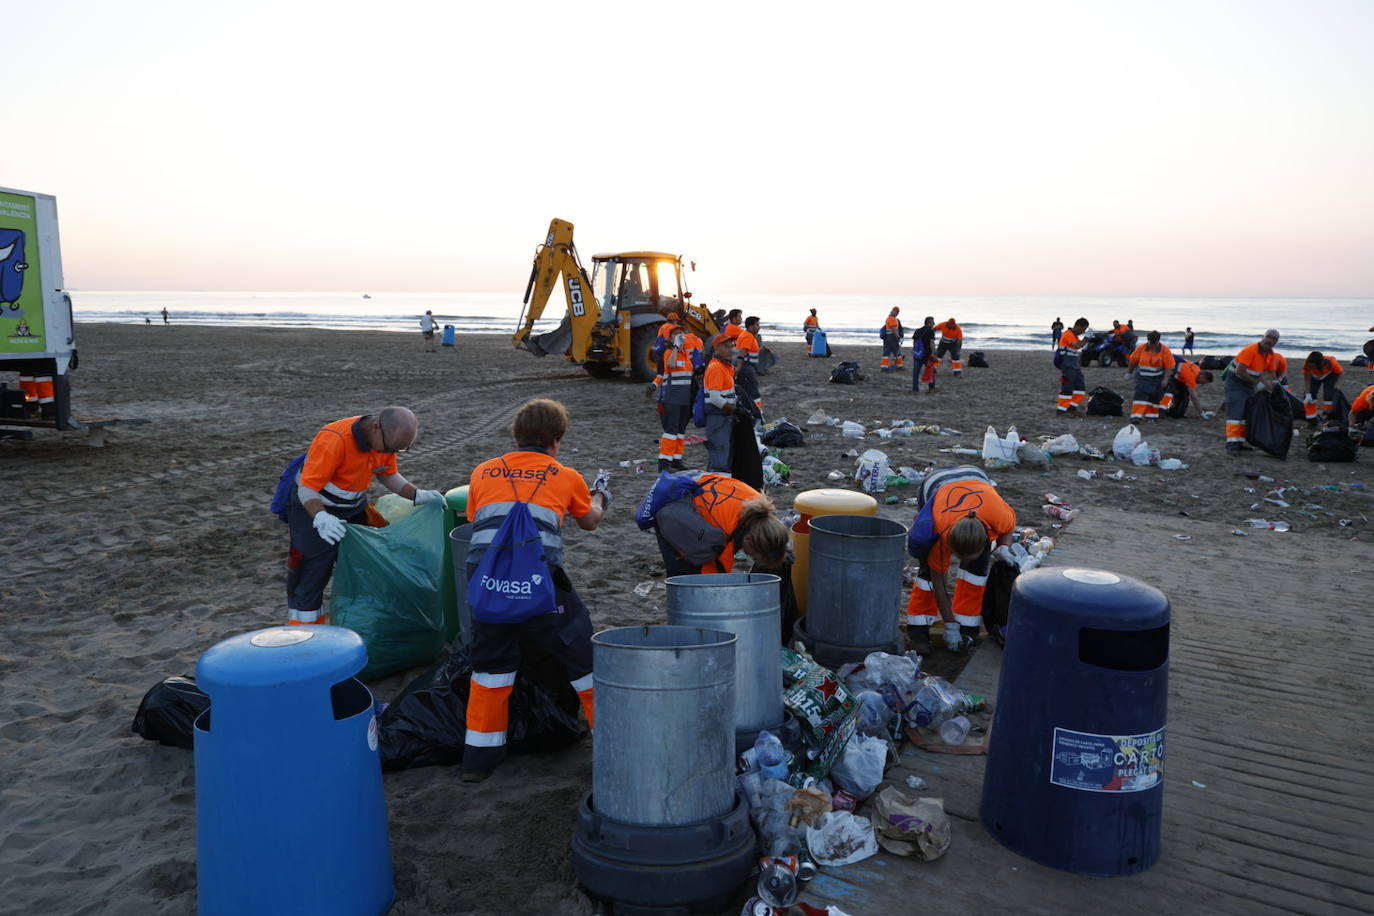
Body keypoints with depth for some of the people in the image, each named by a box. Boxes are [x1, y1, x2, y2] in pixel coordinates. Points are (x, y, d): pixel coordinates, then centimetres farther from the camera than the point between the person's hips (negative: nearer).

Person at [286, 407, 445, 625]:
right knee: (312, 575, -2)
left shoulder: (387, 439, -12)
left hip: (354, 509, 7)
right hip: (314, 508, -7)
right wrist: (321, 518, -49)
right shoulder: (334, 440, -34)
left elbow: (388, 474, 4)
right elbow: (307, 489, -32)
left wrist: (418, 495, -9)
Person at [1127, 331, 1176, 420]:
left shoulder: (1165, 350, -13)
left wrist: (1165, 380, -17)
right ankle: (1136, 415, -14)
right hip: (1142, 378, 0)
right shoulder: (1141, 348, -9)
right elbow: (1133, 361, 5)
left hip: (1157, 379, 0)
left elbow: (1169, 367, -12)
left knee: (1155, 397, 8)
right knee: (1140, 395, -10)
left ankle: (1151, 415, 23)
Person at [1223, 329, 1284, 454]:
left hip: (1250, 383, 9)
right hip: (1235, 380, -9)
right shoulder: (1250, 350, -23)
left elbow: (1272, 373, 10)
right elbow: (1240, 372, -28)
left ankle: (1239, 442, 15)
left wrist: (1275, 385, -10)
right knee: (1236, 411, -17)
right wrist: (1257, 382, -22)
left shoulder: (1271, 355, 2)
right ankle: (1231, 443, -21)